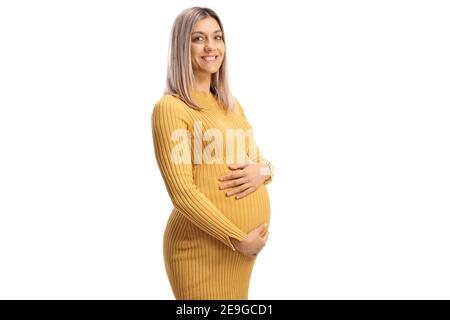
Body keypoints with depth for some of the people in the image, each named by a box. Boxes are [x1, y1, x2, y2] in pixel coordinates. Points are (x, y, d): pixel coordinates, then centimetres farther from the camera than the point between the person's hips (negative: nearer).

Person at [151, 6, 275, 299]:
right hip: (202, 244, -7)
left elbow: (256, 158, 17)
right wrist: (237, 238, -17)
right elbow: (182, 192, -18)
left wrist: (262, 170, -6)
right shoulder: (170, 107, -13)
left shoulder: (231, 103, 12)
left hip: (248, 240, 7)